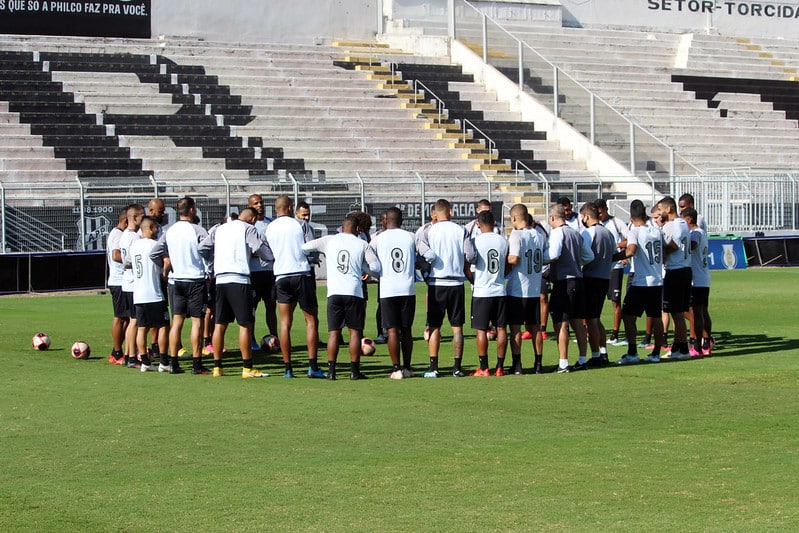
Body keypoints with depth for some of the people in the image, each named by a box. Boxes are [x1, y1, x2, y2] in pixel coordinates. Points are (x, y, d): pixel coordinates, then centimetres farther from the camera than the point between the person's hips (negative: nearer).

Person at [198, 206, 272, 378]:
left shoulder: (219, 229, 18)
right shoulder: (248, 229, 2)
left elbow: (202, 250, 12)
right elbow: (267, 254, -5)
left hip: (220, 279, 6)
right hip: (239, 280, -5)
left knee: (219, 324, 9)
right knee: (245, 325, -2)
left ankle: (217, 367, 11)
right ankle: (247, 368, -3)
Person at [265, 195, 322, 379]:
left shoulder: (269, 229, 6)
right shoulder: (301, 225, -2)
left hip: (281, 277, 3)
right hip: (302, 274, -3)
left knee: (285, 322, 5)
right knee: (311, 320, 3)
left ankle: (287, 368, 2)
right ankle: (312, 365, -5)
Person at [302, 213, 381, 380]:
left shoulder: (329, 241, 6)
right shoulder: (362, 245, 3)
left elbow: (305, 248, 4)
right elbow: (376, 268, -1)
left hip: (334, 293, 1)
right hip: (354, 293, -1)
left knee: (333, 332, 5)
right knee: (355, 331, 5)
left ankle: (331, 370, 1)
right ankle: (355, 370, 3)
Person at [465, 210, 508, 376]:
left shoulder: (475, 241, -9)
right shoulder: (503, 241, 4)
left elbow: (466, 265, -10)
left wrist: (474, 281, 7)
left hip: (481, 292, -4)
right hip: (500, 291, 4)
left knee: (481, 330, 1)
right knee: (501, 328, 7)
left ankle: (484, 368, 1)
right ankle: (500, 367, 9)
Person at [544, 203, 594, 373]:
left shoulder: (557, 232, -11)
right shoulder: (576, 233, 12)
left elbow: (553, 254, -24)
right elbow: (589, 256, 16)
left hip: (563, 282, -8)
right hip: (578, 279, 8)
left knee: (561, 324, -5)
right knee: (577, 322, 14)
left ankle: (563, 363, -6)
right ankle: (582, 360, 18)